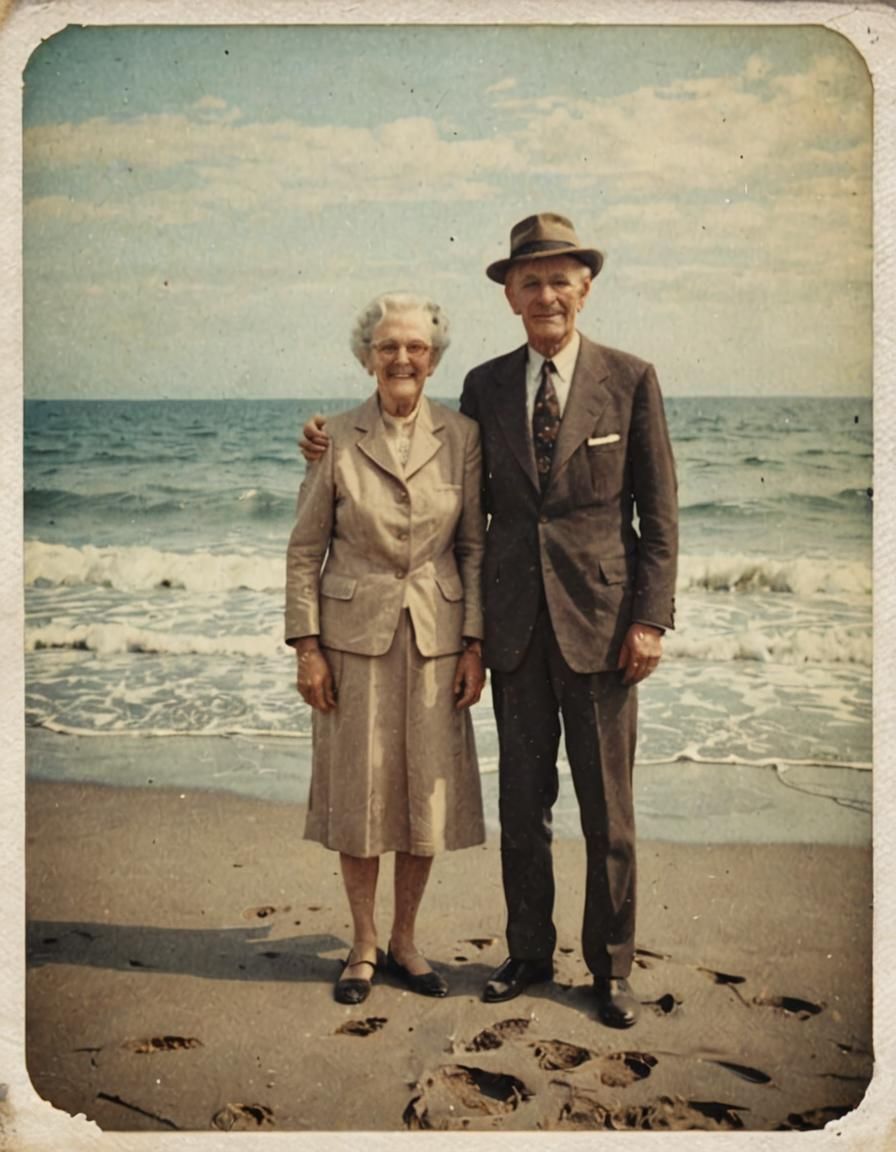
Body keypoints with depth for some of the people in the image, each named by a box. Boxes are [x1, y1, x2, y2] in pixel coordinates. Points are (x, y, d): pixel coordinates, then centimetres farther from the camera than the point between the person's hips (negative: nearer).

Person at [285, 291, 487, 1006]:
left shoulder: (462, 436, 1)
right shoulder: (338, 438, -2)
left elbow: (475, 546, 3)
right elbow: (304, 549, 1)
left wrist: (474, 643, -2)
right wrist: (307, 646, -5)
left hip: (435, 635, 1)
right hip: (355, 633, -1)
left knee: (429, 791, 7)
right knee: (360, 791, 6)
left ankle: (405, 940, 25)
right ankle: (364, 945, 24)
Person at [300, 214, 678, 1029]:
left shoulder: (630, 380, -1)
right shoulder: (486, 386, 7)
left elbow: (659, 509, -1)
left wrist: (651, 618, -9)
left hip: (599, 618, -3)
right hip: (515, 623, 3)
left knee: (607, 808, 7)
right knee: (522, 802, 12)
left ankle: (611, 967, 24)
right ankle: (530, 953, 29)